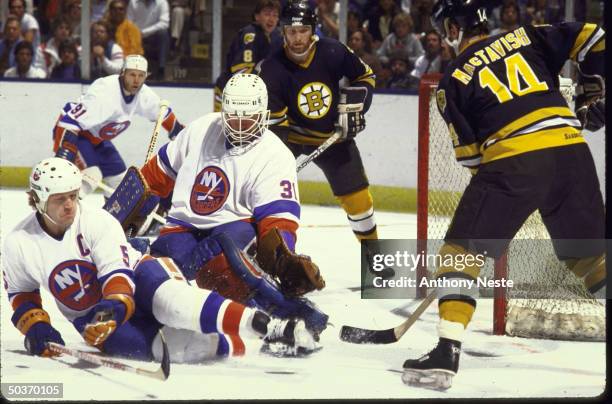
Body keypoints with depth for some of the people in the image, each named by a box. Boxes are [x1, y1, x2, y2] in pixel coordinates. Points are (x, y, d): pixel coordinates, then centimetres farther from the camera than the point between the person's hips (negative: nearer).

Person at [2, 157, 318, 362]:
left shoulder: (98, 223, -14)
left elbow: (118, 274, -20)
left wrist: (114, 307, -39)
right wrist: (35, 327, -11)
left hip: (136, 282, -2)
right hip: (90, 317, 2)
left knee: (166, 299, -39)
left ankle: (265, 326, -49)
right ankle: (248, 343, -34)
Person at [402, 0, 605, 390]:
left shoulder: (454, 80, 10)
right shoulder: (527, 37, 17)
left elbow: (469, 154, 9)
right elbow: (592, 39, 10)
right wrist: (594, 92, 21)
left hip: (512, 161, -4)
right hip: (571, 151, 4)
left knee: (461, 250, 7)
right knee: (592, 254, 16)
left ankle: (447, 351, -2)